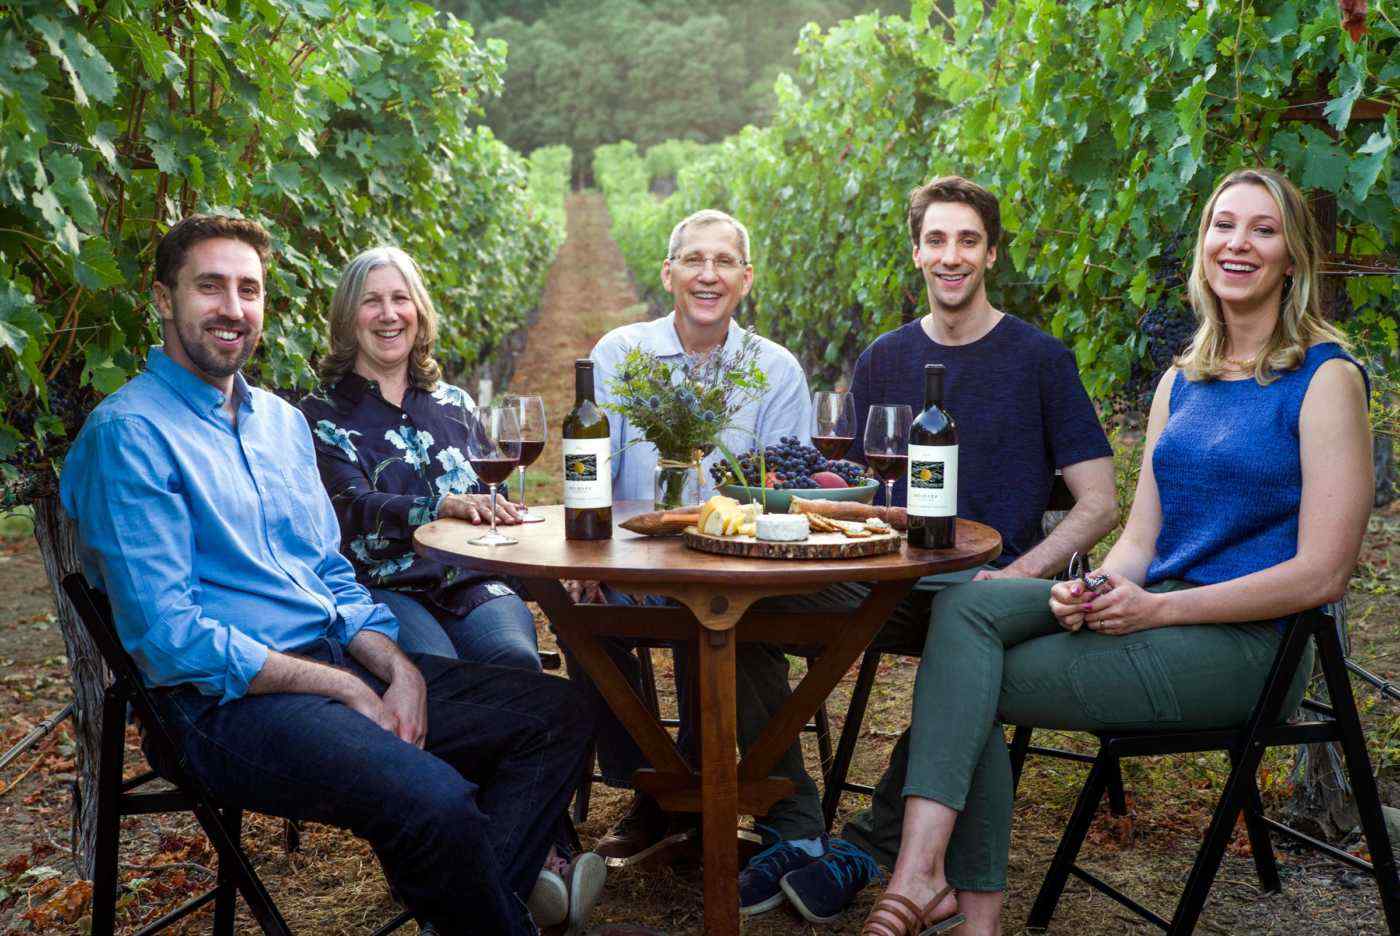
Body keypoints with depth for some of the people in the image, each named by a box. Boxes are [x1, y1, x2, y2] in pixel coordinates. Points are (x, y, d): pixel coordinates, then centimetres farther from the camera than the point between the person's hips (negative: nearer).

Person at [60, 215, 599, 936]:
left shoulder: (280, 420, 17)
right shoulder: (129, 434, -9)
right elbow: (167, 634, -16)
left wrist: (396, 667, -2)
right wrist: (345, 688, -14)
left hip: (341, 663, 9)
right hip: (230, 703, -8)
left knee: (557, 712, 1)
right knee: (436, 801, -32)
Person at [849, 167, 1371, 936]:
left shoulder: (1326, 378, -5)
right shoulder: (1180, 381, 16)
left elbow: (1322, 573, -12)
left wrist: (1158, 608, -17)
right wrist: (1096, 591, -10)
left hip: (1244, 643, -6)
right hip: (1157, 615, 6)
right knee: (967, 604, -18)